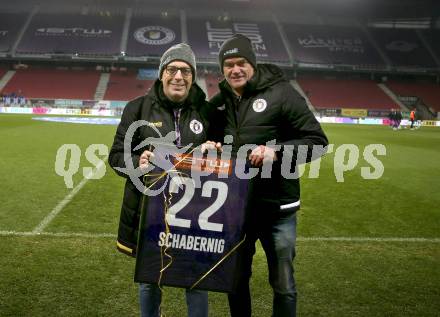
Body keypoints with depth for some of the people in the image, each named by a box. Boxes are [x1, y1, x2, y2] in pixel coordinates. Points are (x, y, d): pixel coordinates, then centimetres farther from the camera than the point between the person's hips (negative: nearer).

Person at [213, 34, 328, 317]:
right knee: (236, 278, 19)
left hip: (276, 207, -4)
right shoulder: (220, 101, 6)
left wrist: (277, 152, -25)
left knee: (283, 285, 8)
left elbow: (317, 140, -11)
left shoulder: (280, 92, -9)